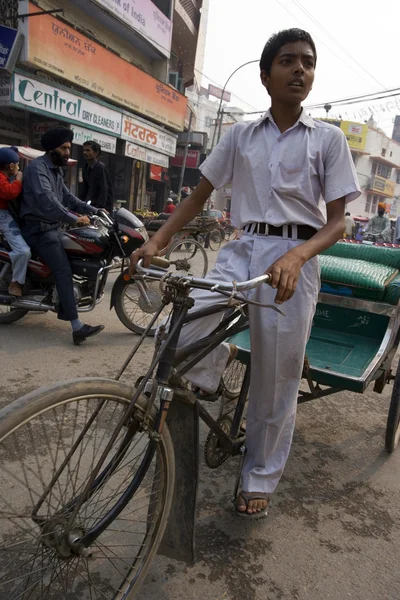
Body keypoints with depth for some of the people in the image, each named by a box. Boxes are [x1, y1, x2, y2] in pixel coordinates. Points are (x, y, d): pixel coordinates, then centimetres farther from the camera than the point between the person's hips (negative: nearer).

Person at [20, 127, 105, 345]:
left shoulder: (55, 170, 20)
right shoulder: (38, 168, -13)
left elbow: (67, 197, 17)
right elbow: (46, 201, -27)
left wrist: (92, 210, 6)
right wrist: (74, 219, -29)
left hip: (53, 227, 10)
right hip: (40, 228, -10)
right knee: (64, 271, -19)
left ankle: (64, 310, 20)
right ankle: (77, 328, -24)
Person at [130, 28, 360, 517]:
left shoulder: (328, 138, 6)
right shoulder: (241, 135, 11)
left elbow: (336, 222, 0)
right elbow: (199, 196, 12)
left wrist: (295, 256, -22)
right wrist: (156, 242, -2)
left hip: (294, 259, -1)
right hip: (242, 248, 2)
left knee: (275, 384, 3)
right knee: (183, 329, -25)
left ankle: (261, 477, 26)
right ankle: (219, 358, 11)